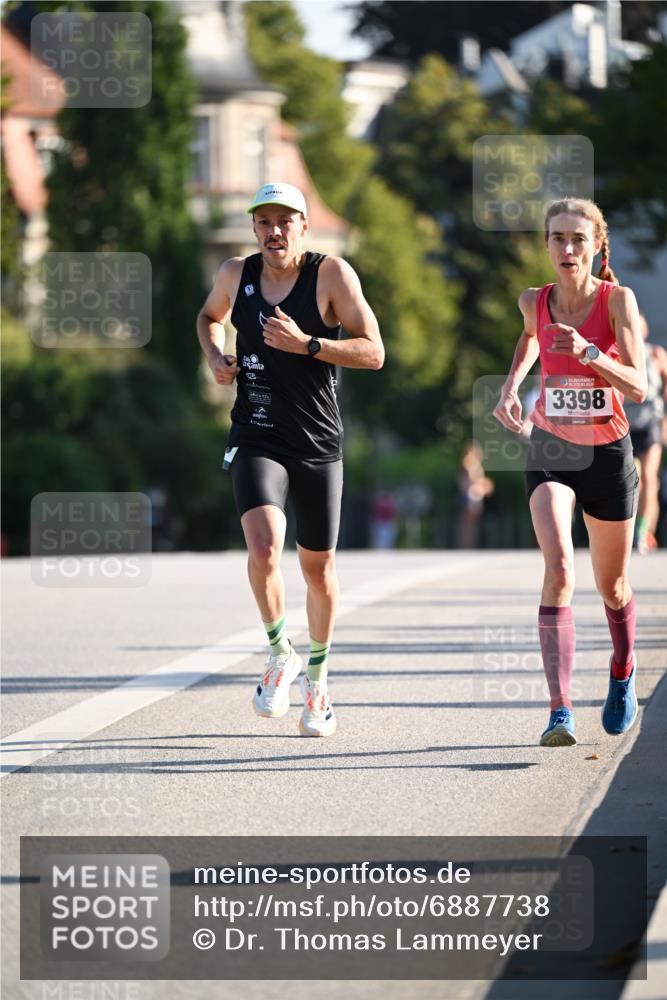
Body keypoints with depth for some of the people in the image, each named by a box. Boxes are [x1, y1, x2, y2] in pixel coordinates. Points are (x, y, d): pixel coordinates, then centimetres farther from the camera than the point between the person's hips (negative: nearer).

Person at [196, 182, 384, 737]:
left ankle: (317, 680, 32)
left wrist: (306, 343, -23)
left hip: (318, 445, -1)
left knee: (318, 567, 10)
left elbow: (373, 352, -11)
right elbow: (209, 316, 25)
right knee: (263, 547, -23)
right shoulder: (236, 274, 2)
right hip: (256, 441, 1)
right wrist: (214, 356, 4)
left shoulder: (332, 274, -8)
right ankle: (281, 655, 1)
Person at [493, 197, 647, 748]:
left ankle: (623, 670, 47)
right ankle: (560, 709, -27)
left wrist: (588, 351, -34)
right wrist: (511, 385, 8)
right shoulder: (534, 302, -3)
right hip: (550, 451, 1)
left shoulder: (618, 299, -13)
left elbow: (638, 387, -20)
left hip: (608, 454, -1)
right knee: (559, 569, -22)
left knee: (613, 586, 15)